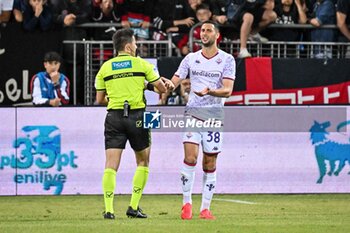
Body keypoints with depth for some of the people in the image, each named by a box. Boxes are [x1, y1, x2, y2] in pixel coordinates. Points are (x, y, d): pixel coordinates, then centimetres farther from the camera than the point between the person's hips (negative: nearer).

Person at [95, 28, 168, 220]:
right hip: (137, 116, -1)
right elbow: (161, 88, 6)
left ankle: (109, 209, -13)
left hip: (114, 117, 1)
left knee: (111, 164, -1)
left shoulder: (105, 67, 7)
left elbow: (99, 99, 8)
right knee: (143, 162, 14)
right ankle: (134, 207, 8)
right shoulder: (141, 64, 1)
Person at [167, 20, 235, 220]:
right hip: (193, 113, 1)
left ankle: (205, 209, 11)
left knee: (210, 164, 3)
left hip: (214, 117, -1)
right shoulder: (191, 59, 8)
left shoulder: (227, 60, 1)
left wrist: (210, 91, -27)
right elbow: (174, 82, 5)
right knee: (190, 157, -14)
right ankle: (187, 203, -3)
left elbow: (228, 90, -9)